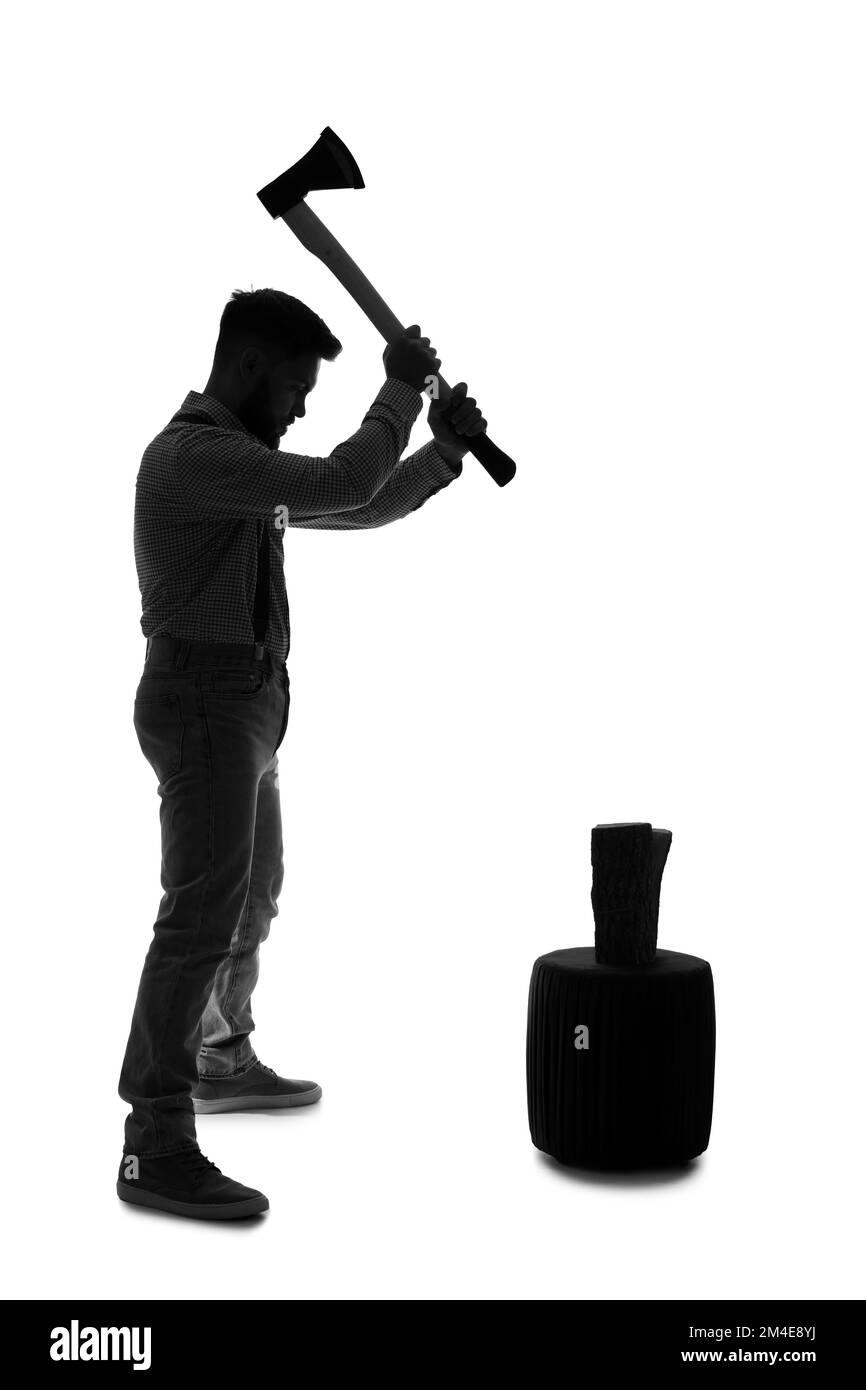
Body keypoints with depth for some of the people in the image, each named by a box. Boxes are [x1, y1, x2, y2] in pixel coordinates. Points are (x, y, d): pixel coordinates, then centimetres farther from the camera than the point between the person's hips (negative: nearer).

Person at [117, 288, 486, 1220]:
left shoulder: (247, 464, 16)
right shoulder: (191, 452, -15)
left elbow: (362, 510, 21)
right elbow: (344, 484, -24)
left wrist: (444, 449, 7)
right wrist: (401, 387, -11)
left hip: (247, 704, 11)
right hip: (203, 700, -11)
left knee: (252, 897, 21)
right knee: (203, 914, -14)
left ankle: (224, 1062, 39)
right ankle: (155, 1146, -11)